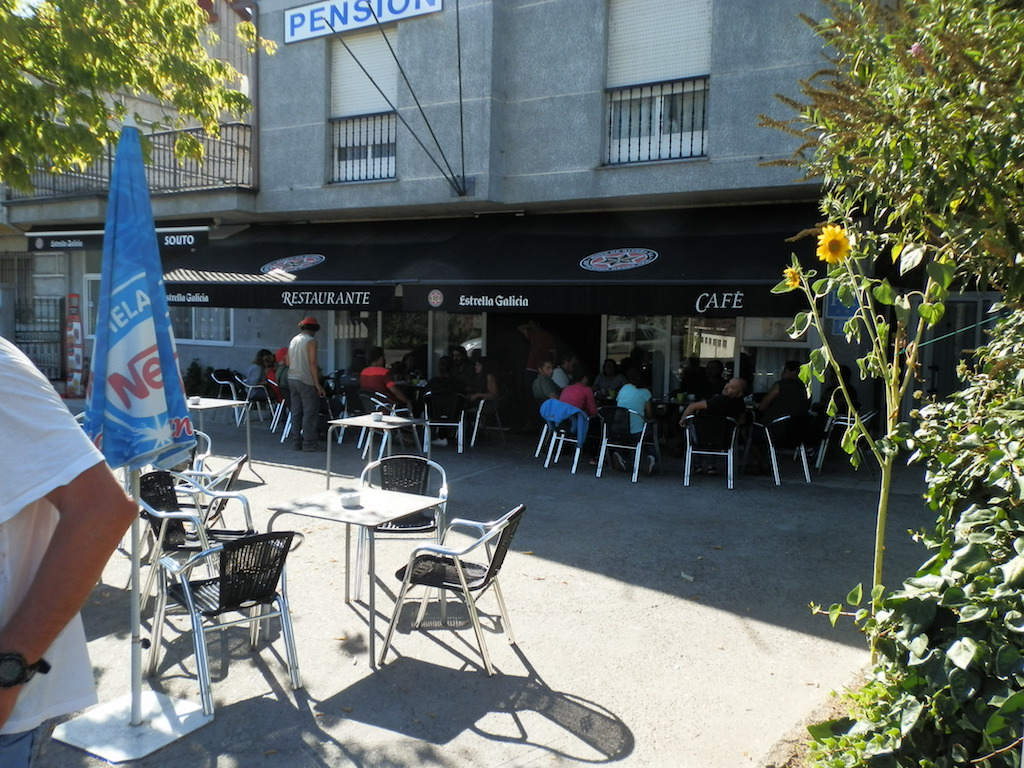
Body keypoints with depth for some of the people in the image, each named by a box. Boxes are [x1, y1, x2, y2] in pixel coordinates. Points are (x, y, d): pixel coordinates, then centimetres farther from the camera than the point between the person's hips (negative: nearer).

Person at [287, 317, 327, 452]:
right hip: (306, 381, -8)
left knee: (296, 411, 10)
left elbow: (288, 362, 16)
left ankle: (297, 442, 13)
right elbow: (312, 363, -15)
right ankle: (309, 443, -5)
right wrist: (318, 384, -14)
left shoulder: (293, 340, 14)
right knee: (310, 412, -4)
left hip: (292, 379, 8)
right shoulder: (311, 341, -9)